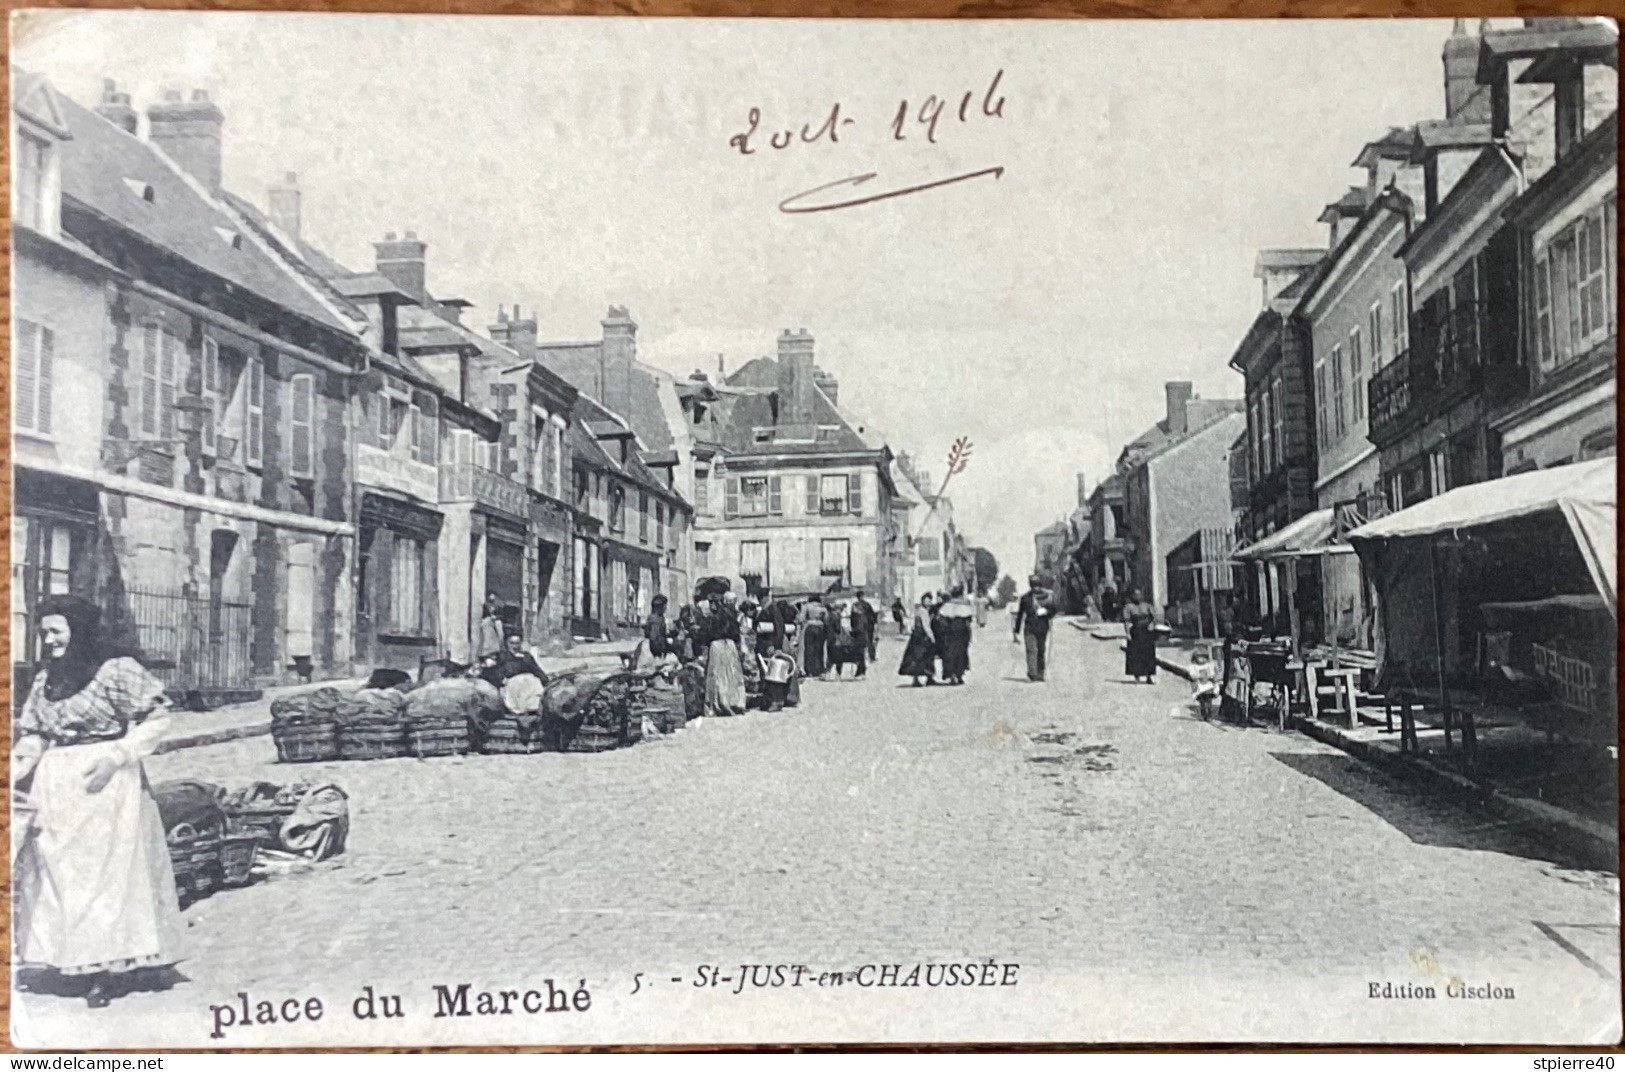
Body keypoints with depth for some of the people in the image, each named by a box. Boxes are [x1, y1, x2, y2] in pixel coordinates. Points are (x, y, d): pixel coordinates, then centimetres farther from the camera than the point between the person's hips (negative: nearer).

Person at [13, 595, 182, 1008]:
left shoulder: (117, 669, -8)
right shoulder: (45, 679, 11)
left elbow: (157, 719, -9)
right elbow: (34, 737, 14)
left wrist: (116, 757, -16)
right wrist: (16, 771, -3)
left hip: (105, 784, -6)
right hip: (57, 788, 6)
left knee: (109, 869, -3)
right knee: (57, 872, 5)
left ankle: (117, 968, 5)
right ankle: (79, 967, 12)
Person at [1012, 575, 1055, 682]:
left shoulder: (1048, 596, 6)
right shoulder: (1025, 598, 6)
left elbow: (1053, 612, 12)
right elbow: (1020, 615, 11)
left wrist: (1045, 611, -12)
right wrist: (1017, 632, 12)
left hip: (1043, 628, 1)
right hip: (1030, 628, -1)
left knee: (1041, 651, 3)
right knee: (1031, 650, -14)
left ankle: (1040, 674, 11)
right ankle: (1032, 673, -23)